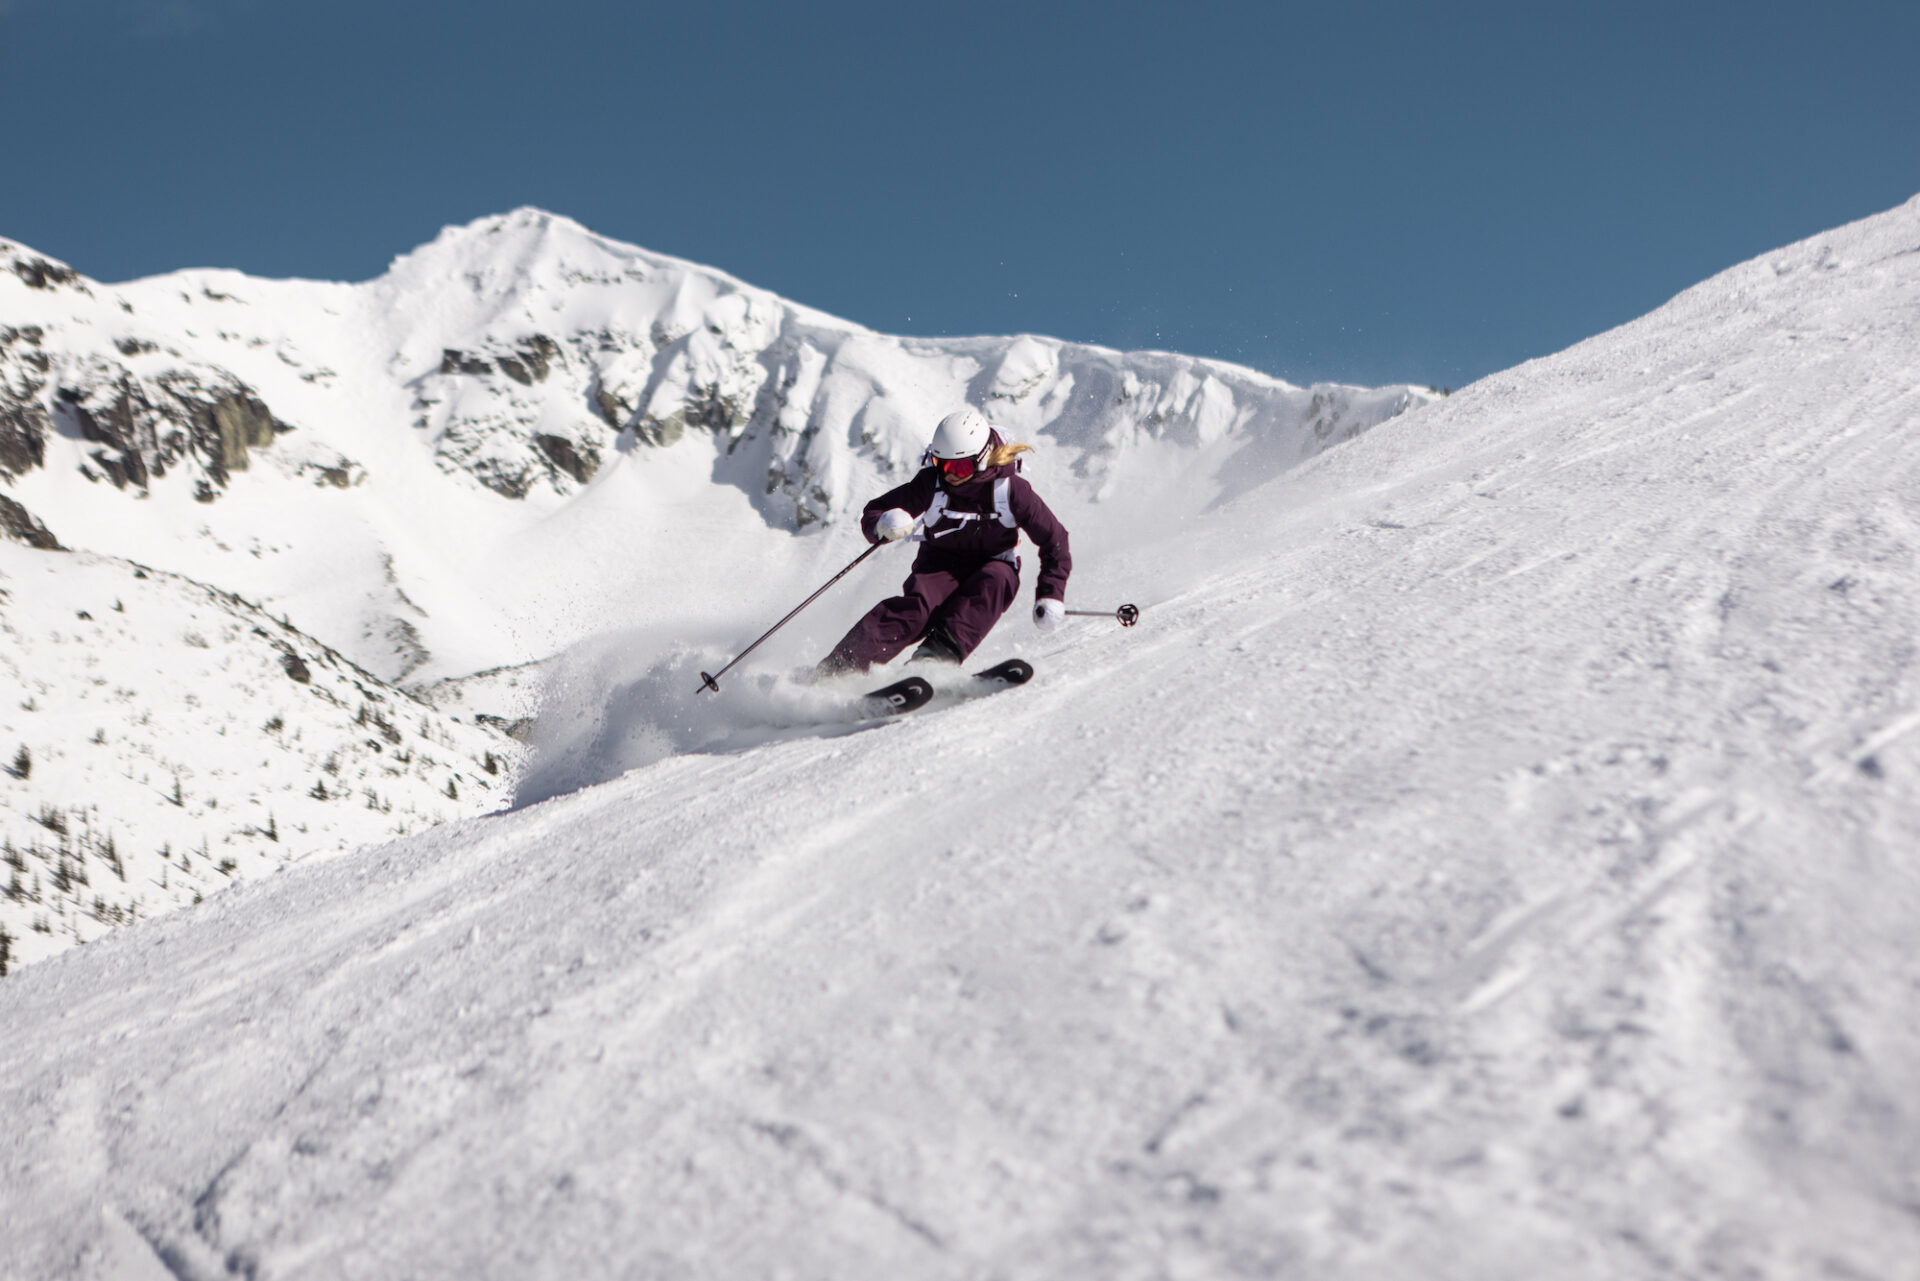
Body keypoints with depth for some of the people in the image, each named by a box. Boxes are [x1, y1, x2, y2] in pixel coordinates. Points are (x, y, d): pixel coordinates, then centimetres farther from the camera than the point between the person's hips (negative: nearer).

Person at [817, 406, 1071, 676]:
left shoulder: (1010, 489, -18)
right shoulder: (931, 483, -16)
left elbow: (1054, 540, -8)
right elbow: (872, 513, -12)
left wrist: (1050, 596, -17)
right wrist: (885, 525, -38)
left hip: (991, 565, 1)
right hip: (940, 563, 0)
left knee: (997, 580, -36)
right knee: (917, 605, -32)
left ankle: (940, 652, -49)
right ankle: (839, 667, -40)